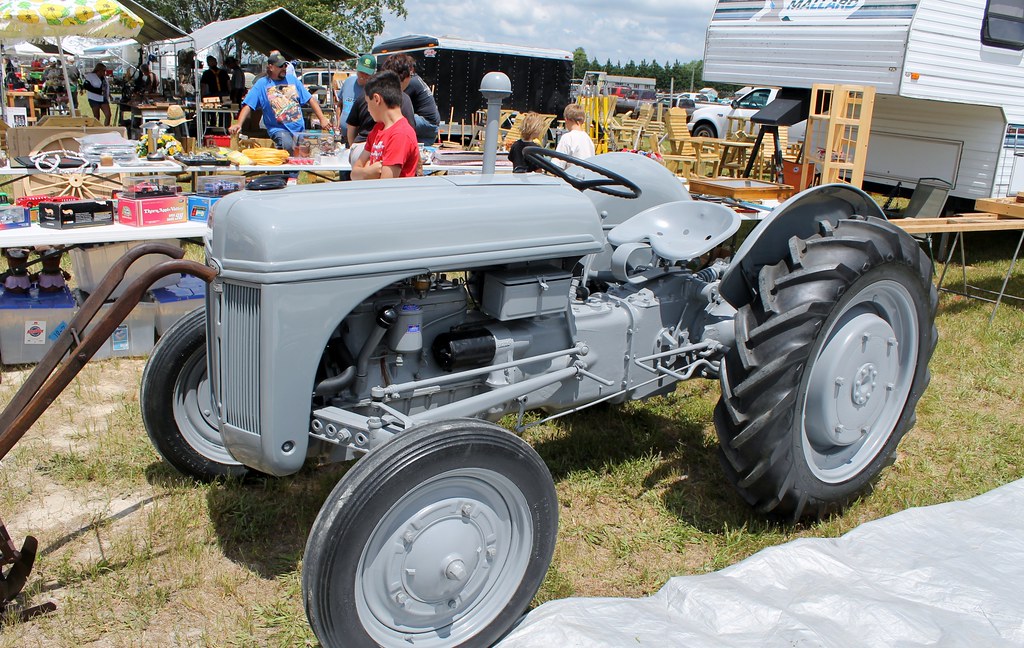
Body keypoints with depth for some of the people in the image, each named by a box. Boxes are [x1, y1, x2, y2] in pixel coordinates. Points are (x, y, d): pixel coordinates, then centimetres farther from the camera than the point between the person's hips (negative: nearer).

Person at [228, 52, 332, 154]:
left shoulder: (292, 80, 14)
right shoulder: (261, 84, 3)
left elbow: (310, 100, 14)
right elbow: (248, 106, -4)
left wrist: (322, 119, 4)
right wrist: (238, 124, -19)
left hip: (299, 128, 4)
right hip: (278, 129, -4)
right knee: (288, 145, -32)